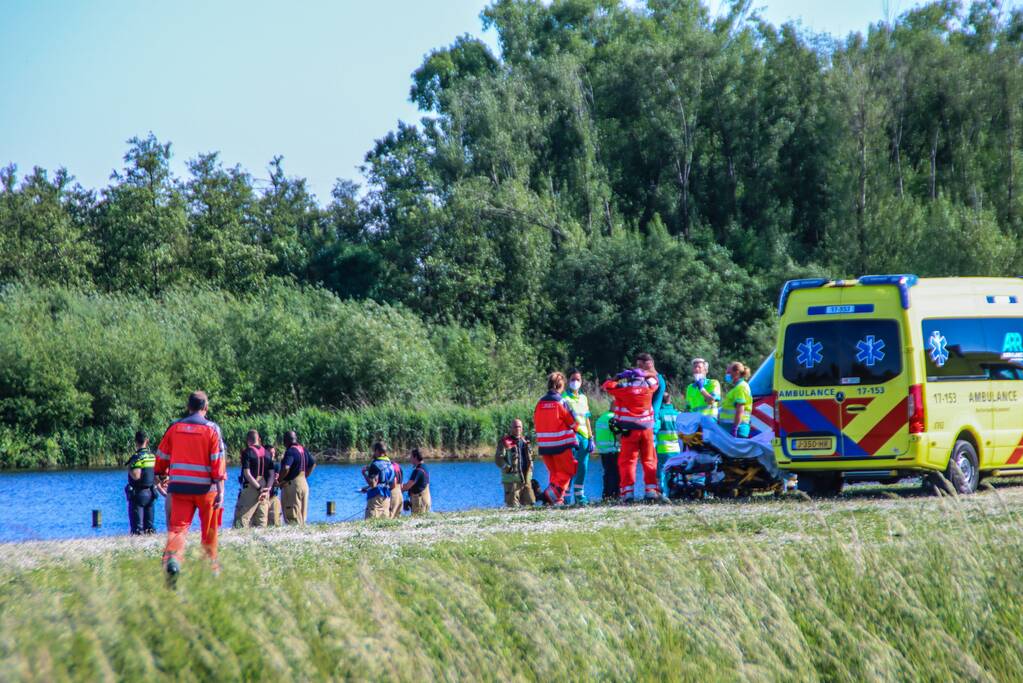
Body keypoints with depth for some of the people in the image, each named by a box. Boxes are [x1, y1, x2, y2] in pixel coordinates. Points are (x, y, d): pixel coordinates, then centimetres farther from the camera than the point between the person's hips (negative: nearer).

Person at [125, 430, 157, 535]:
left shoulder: (137, 457, -14)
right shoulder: (153, 457, 7)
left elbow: (136, 476, -23)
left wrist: (129, 469, -5)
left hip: (138, 494, -6)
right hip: (151, 493, 6)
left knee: (137, 526, -3)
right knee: (149, 523, 11)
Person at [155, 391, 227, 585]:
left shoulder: (175, 427, 5)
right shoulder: (211, 429, -4)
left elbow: (162, 457, 10)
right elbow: (218, 461, -10)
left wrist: (162, 476, 26)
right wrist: (220, 490, -11)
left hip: (179, 488, 2)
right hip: (205, 488, -2)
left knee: (178, 527, -3)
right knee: (209, 531, 13)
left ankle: (172, 558, -29)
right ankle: (211, 567, 21)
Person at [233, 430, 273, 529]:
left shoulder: (247, 452, -7)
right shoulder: (267, 453, 11)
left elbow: (247, 473, -15)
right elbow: (271, 474, 7)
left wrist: (259, 488, -15)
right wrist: (267, 488, -3)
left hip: (250, 487, -6)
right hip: (264, 491, 6)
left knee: (241, 518, -6)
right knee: (261, 521, 8)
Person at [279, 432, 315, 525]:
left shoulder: (290, 451, -17)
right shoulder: (303, 450, 10)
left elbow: (285, 468, -29)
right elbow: (313, 464, 19)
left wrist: (279, 480, -15)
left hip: (292, 485, -9)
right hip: (304, 484, 9)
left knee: (292, 517, -5)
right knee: (302, 516, 13)